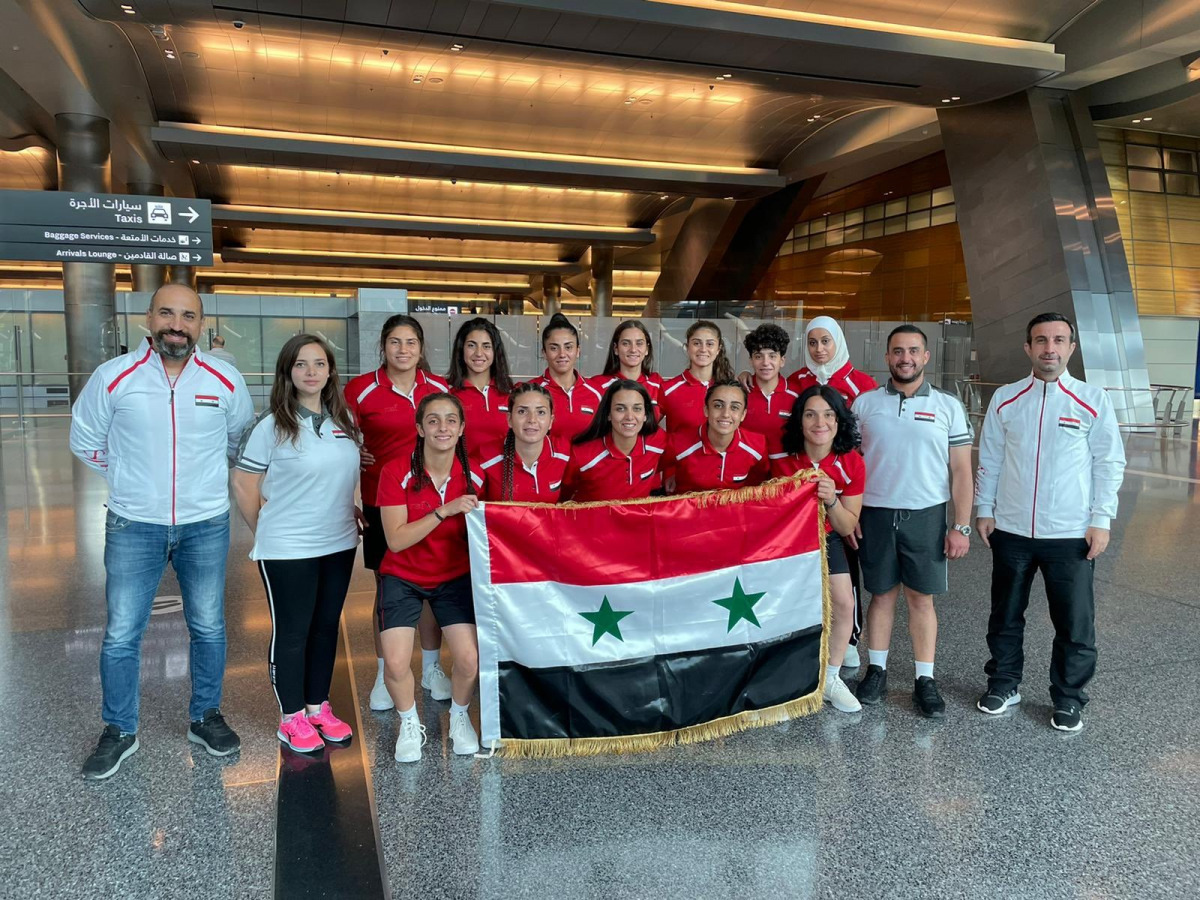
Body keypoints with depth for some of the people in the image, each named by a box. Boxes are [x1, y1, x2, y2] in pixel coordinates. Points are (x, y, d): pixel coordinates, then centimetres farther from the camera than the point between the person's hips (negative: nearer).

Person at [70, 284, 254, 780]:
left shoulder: (224, 380, -5)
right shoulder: (113, 377, -7)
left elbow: (243, 437, 14)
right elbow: (84, 439, 8)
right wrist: (126, 476, 7)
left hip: (206, 525, 1)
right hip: (133, 527, -1)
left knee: (209, 628, 11)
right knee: (121, 635, 4)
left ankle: (206, 717, 30)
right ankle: (119, 732, 24)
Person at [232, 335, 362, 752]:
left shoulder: (344, 421, 5)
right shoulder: (271, 425, -11)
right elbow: (244, 486, -7)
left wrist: (348, 514, 8)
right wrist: (266, 532, -1)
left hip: (340, 544, 5)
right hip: (287, 550, -5)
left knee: (326, 626, 14)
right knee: (291, 632, 6)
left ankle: (318, 706, 29)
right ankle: (292, 717, 20)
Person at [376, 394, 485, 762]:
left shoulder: (473, 477, -9)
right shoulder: (396, 472, -17)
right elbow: (396, 540, -22)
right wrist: (445, 511, -30)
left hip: (455, 577, 2)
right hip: (403, 578, -1)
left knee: (469, 659, -13)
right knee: (396, 664, -16)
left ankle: (459, 717, 21)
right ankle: (410, 724, 17)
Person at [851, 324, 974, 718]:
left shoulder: (948, 406, 2)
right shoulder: (865, 403, 4)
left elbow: (961, 470, 2)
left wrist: (961, 526, -4)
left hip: (926, 515, 0)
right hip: (875, 514, 1)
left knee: (922, 598, 4)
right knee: (881, 594, 8)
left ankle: (925, 680, 13)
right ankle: (876, 670, 20)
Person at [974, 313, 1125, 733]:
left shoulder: (1093, 400, -3)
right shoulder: (1005, 399, 2)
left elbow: (1109, 463, -1)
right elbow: (989, 458, 7)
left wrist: (1101, 519, -6)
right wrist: (985, 509, 4)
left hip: (1072, 534, -2)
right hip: (1010, 530, 2)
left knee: (1075, 623, 6)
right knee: (1005, 615, 14)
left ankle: (1068, 698, 25)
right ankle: (1004, 683, 32)